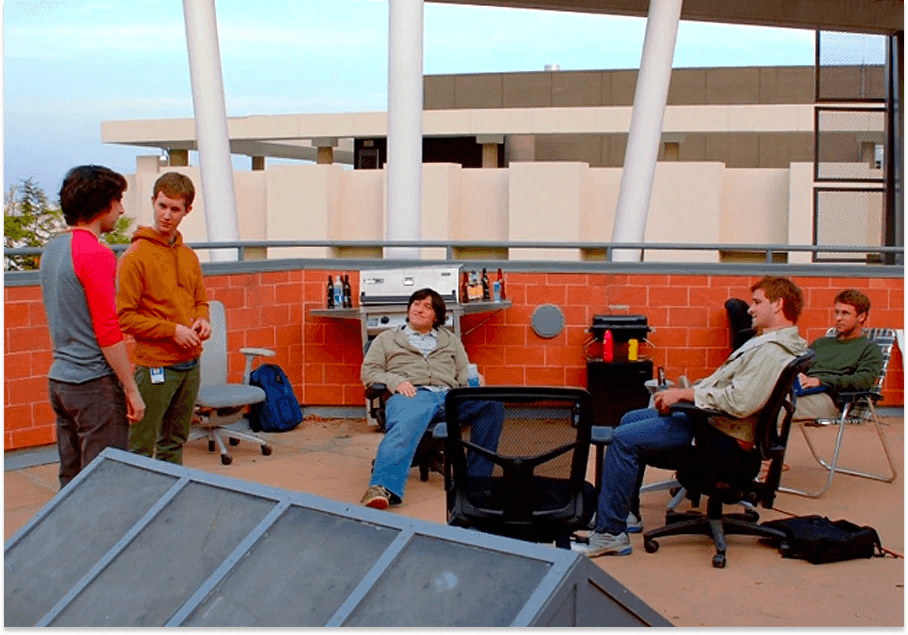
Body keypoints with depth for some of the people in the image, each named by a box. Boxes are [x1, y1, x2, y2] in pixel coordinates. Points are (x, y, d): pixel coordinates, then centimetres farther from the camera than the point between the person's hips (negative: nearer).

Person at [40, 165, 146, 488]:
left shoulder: (52, 249, 11)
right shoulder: (96, 254, -16)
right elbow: (107, 332, -18)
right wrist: (131, 390, -14)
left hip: (59, 379, 9)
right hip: (94, 383, -9)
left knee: (70, 480, 15)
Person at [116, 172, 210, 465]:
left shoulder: (189, 256, 10)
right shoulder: (136, 256, -10)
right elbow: (123, 317, -14)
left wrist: (202, 320, 0)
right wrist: (173, 330, -17)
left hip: (190, 364, 7)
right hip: (155, 366, -7)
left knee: (174, 443, 18)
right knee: (141, 448, -3)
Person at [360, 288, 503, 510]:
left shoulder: (450, 340, 34)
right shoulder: (387, 339, 27)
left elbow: (463, 372, 25)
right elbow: (368, 371, 16)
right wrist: (395, 380, -5)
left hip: (449, 396, 3)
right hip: (411, 396, -3)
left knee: (492, 403, -28)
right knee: (406, 426, -41)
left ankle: (477, 477, -24)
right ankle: (383, 489, -63)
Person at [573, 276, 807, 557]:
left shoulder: (771, 351, -21)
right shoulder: (767, 342, 14)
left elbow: (740, 402, -32)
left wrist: (685, 394, -22)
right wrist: (686, 392, 8)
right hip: (708, 417, 12)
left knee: (624, 439, -18)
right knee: (630, 419, 20)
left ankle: (609, 533, -12)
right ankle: (619, 510, 24)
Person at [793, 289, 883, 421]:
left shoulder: (870, 349, 16)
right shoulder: (821, 343, 35)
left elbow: (864, 381, -3)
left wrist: (821, 381, -12)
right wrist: (797, 376, 0)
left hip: (827, 396, -5)